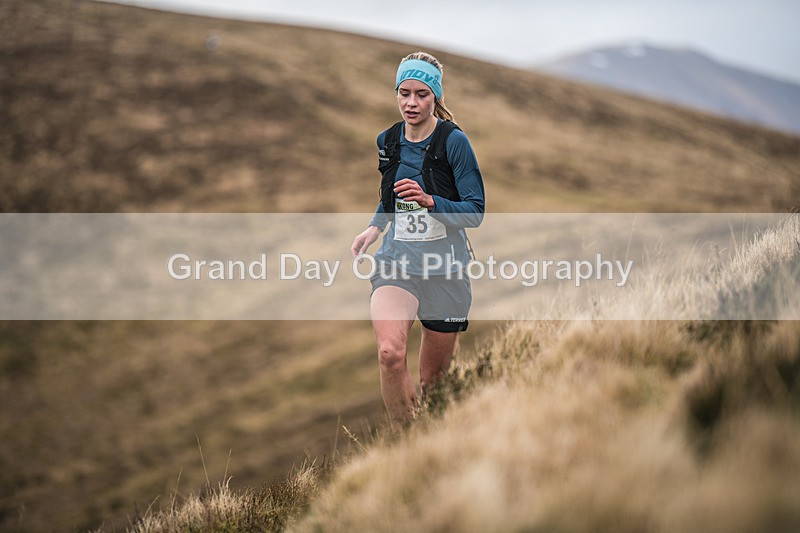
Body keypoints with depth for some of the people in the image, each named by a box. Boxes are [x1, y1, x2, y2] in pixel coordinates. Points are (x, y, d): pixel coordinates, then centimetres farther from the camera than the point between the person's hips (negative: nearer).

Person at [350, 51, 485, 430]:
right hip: (396, 262, 2)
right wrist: (374, 227, 8)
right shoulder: (387, 141, 6)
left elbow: (475, 213, -10)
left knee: (432, 377, 9)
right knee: (390, 353, -26)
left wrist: (429, 202, -26)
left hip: (445, 269, -2)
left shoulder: (453, 141, -9)